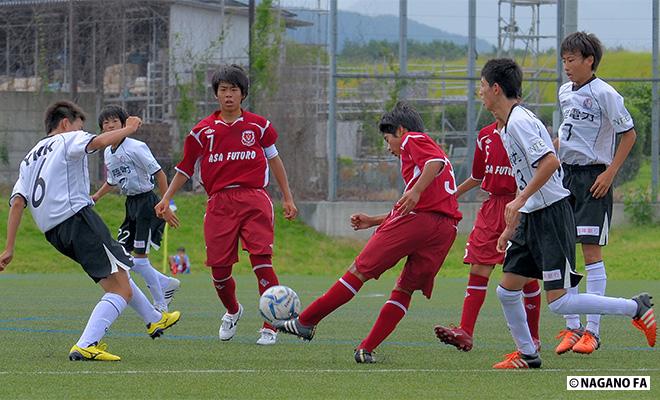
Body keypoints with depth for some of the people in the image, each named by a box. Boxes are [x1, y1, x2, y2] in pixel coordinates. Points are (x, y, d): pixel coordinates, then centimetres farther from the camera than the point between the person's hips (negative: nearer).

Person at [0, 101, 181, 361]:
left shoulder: (30, 158, 23)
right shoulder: (67, 140, 6)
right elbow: (98, 142, -17)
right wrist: (129, 129, -1)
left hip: (53, 232, 8)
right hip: (77, 218, -8)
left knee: (118, 276, 28)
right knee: (121, 290, -9)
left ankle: (154, 319, 44)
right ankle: (85, 346, -24)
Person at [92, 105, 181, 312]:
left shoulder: (136, 147, -15)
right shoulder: (108, 153, 9)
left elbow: (159, 173, -15)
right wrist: (96, 197, 14)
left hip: (147, 203, -8)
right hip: (131, 204, 8)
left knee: (139, 257, -10)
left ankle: (161, 305, 2)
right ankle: (167, 284, 18)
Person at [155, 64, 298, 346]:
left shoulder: (258, 126, 6)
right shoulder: (203, 131, 7)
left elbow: (273, 159, 18)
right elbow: (186, 167, 16)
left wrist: (288, 198, 19)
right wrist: (167, 198, 8)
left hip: (254, 200, -1)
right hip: (219, 203, 1)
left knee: (262, 262, -14)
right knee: (219, 267, 0)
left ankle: (270, 327, -7)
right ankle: (232, 312, 32)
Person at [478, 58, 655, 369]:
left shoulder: (519, 121, -15)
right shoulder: (508, 126, 16)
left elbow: (550, 162, -27)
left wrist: (519, 200, -24)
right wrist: (511, 227, 26)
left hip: (551, 216, -10)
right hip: (531, 218, 10)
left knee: (559, 302, -12)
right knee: (507, 290, 9)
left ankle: (636, 308, -3)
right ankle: (527, 355, 21)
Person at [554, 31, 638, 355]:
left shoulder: (604, 94, -11)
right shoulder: (565, 92, 11)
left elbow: (629, 134, -9)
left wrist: (610, 173, -13)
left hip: (593, 177, -7)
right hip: (565, 176, 7)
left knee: (591, 251, -8)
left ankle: (592, 331, -5)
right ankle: (572, 328, 8)